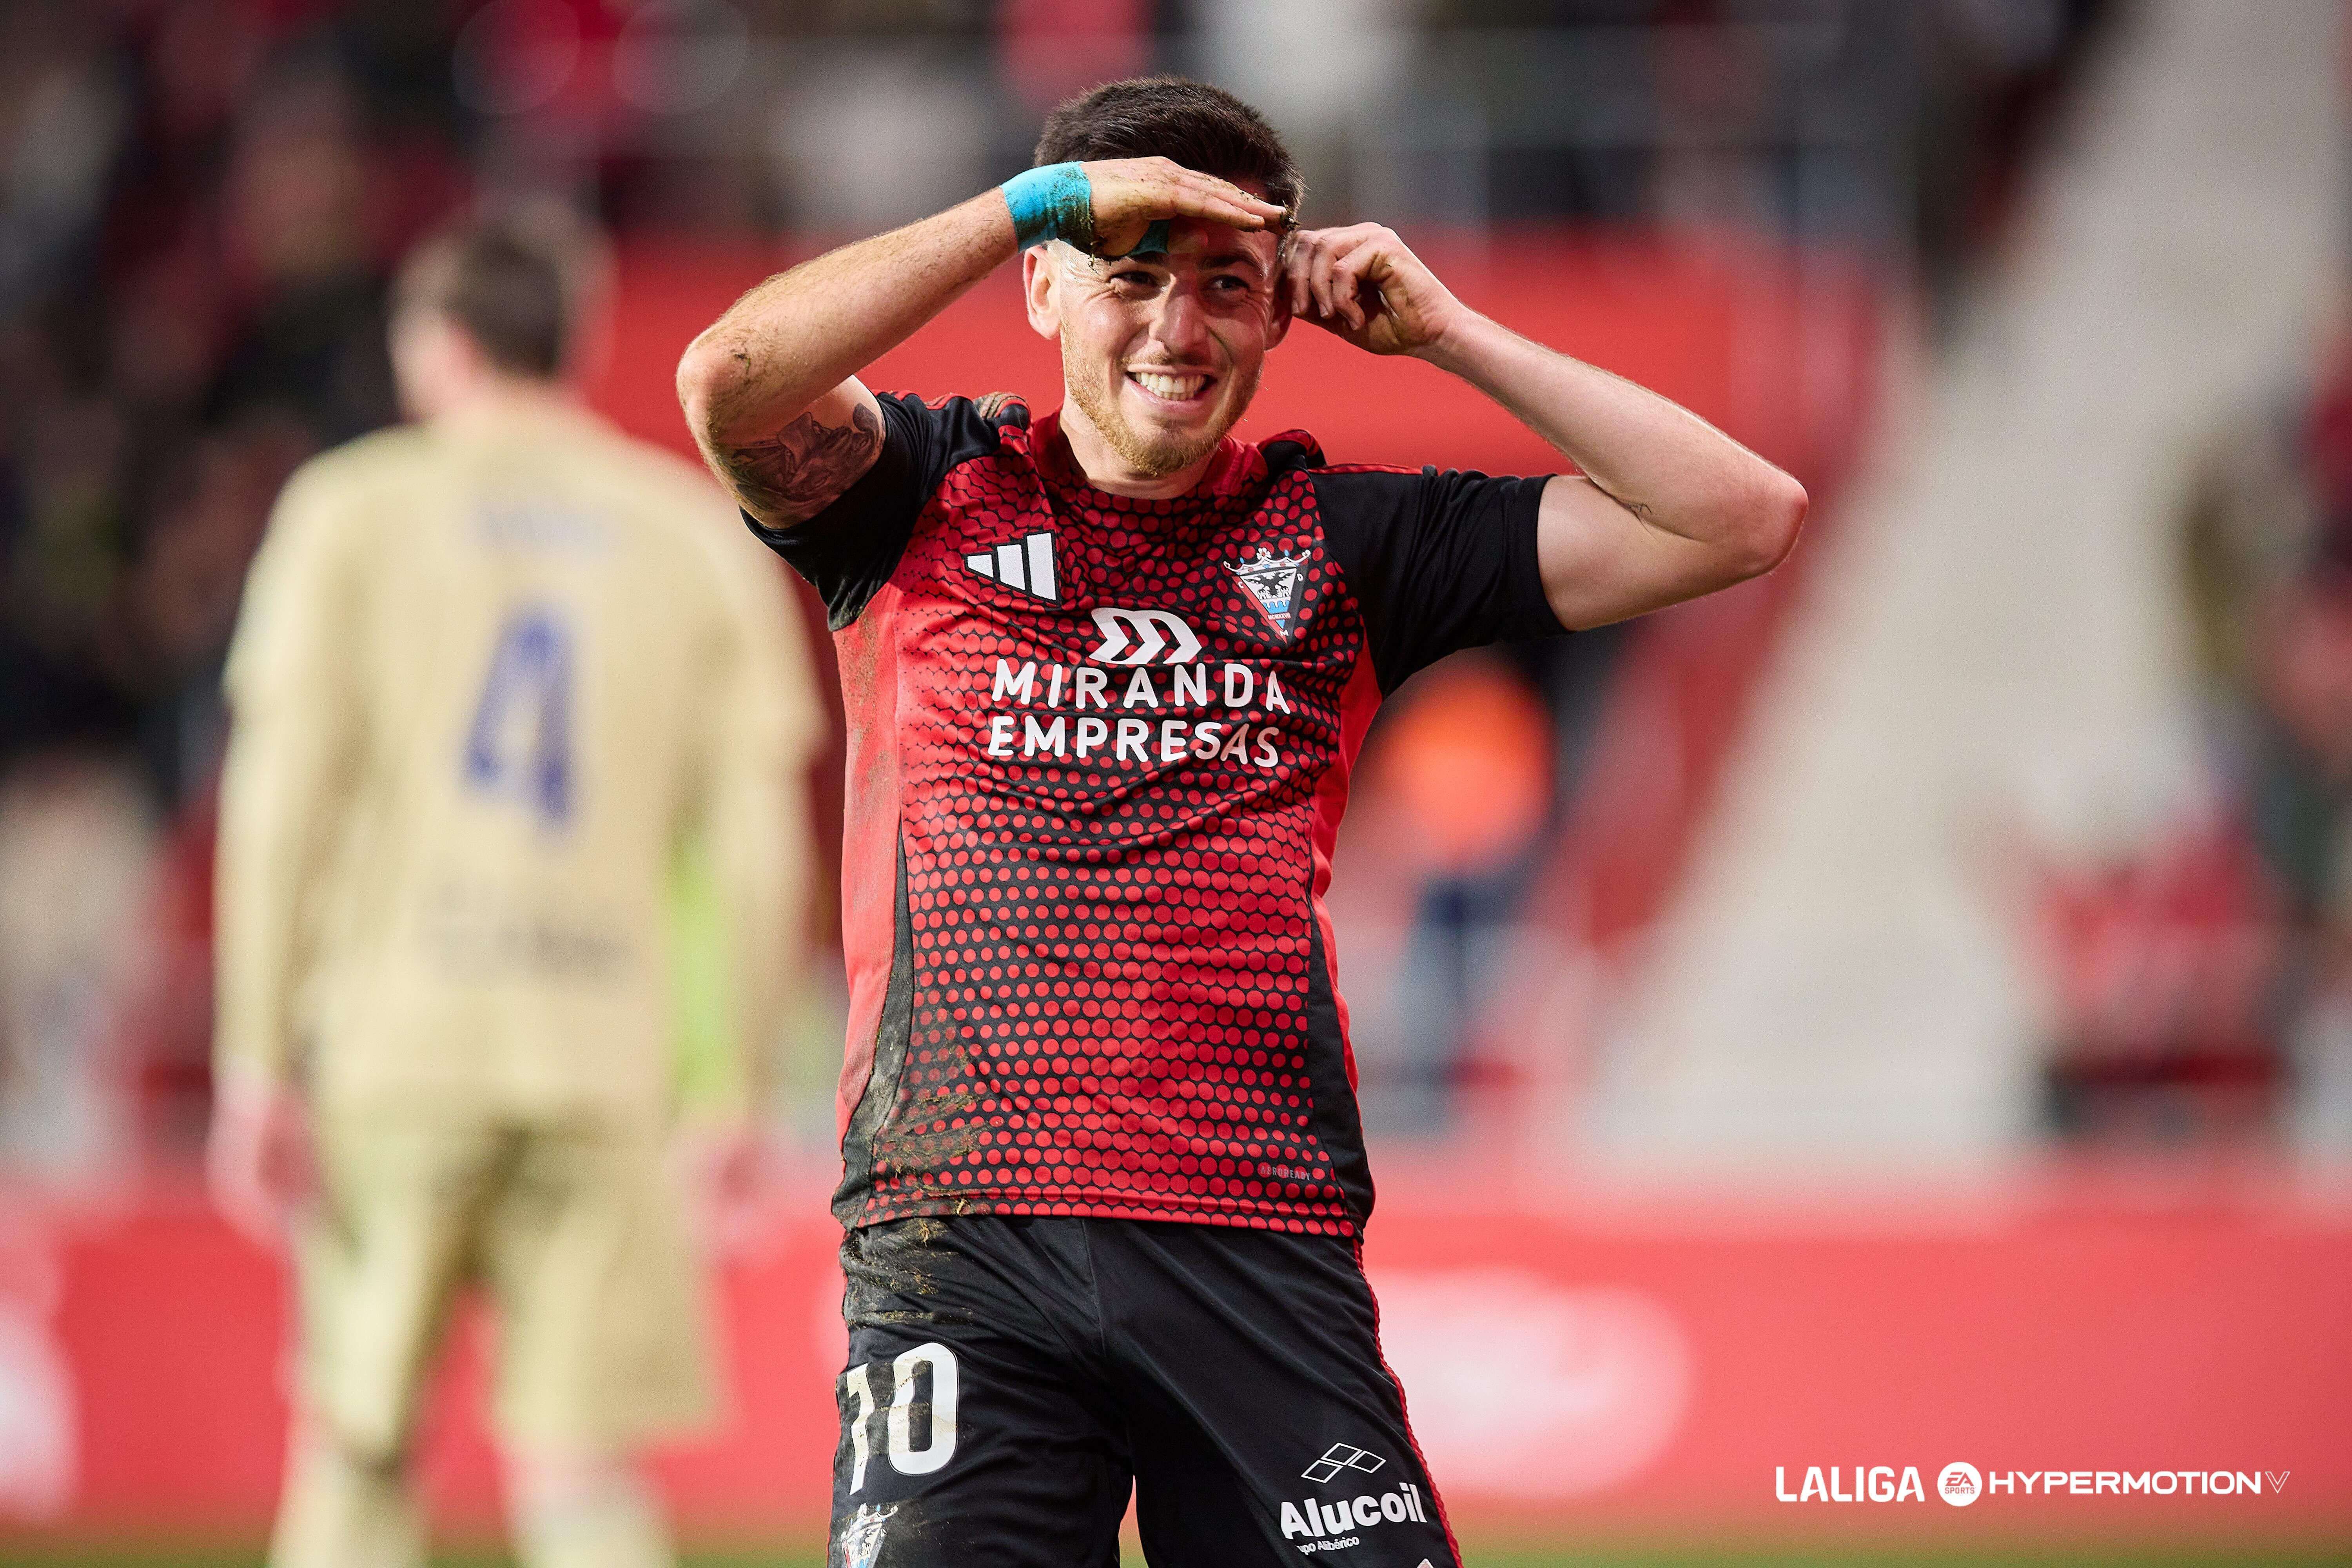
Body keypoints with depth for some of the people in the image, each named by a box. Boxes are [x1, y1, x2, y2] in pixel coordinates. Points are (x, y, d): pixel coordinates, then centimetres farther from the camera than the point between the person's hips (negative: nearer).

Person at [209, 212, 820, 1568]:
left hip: (393, 1046, -1)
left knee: (359, 1454, 11)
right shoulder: (703, 537, 9)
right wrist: (738, 1085, 10)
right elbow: (761, 842, 4)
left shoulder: (354, 512, 5)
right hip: (606, 1056, 1)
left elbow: (282, 797, -3)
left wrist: (257, 1061, -2)